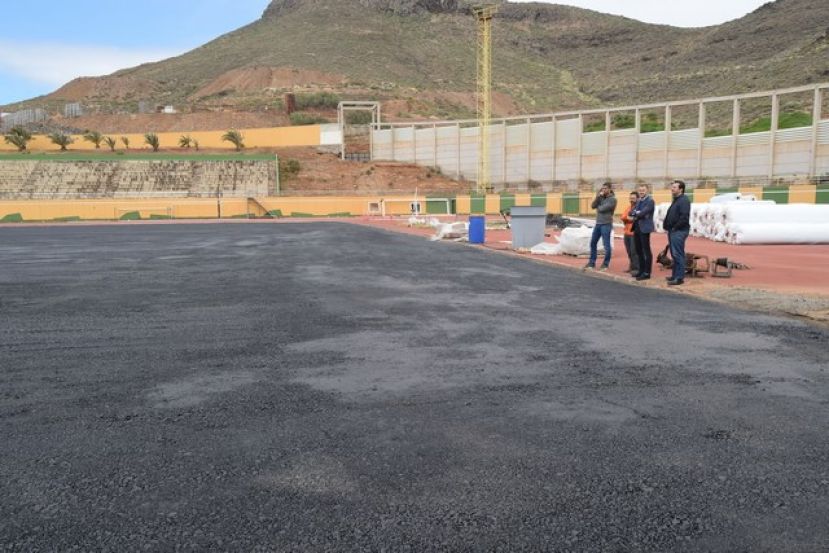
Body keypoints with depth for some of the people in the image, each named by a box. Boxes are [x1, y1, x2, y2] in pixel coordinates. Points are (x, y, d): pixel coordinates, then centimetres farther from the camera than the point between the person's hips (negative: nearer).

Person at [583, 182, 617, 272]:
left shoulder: (612, 199, -9)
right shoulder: (601, 197, 12)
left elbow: (602, 209, -18)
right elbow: (593, 206, 0)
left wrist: (598, 206, 3)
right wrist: (598, 196, -7)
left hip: (606, 224, -8)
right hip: (598, 224, 8)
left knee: (606, 245, -2)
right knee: (593, 243, 11)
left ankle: (605, 264, 8)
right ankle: (592, 263, 21)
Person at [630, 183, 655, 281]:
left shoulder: (650, 201, -8)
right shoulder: (638, 201, 17)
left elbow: (643, 213, -19)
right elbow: (631, 212, 8)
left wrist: (635, 213, -2)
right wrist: (637, 213, -11)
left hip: (644, 228, -9)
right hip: (637, 228, 9)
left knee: (646, 251, -5)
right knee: (639, 251, 14)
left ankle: (647, 273, -2)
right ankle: (641, 270, 23)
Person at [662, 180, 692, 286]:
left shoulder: (684, 200, -12)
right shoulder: (675, 200, 19)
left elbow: (684, 217, -21)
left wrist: (675, 227, -15)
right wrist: (667, 227, 12)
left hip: (679, 231, -10)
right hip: (673, 231, 10)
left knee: (678, 254, -9)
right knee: (674, 254, 14)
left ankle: (679, 277, -8)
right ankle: (675, 275, 21)